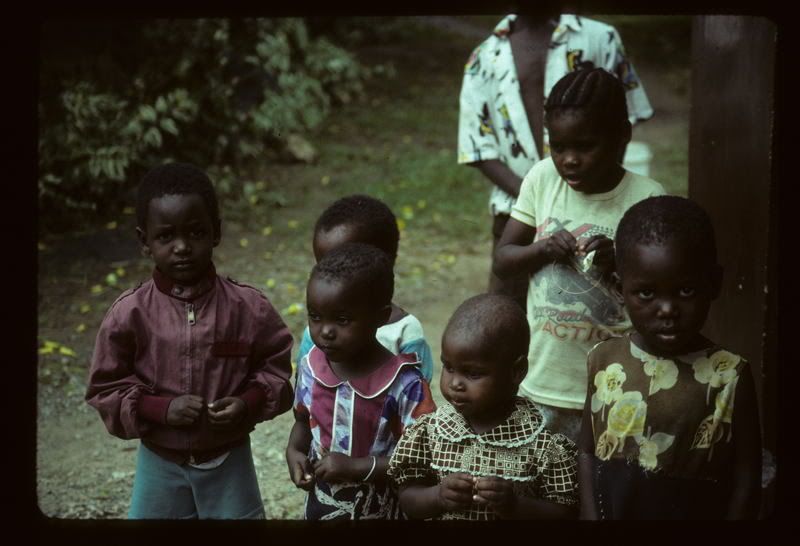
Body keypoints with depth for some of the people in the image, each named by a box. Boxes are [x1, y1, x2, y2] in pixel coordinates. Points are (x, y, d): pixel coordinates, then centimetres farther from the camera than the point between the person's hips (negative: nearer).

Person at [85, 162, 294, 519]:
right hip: (160, 465, 0)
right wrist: (160, 409, -20)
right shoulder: (129, 314, -12)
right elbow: (105, 389, -6)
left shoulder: (248, 307, -12)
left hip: (229, 461, 0)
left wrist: (249, 403, -18)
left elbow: (280, 366, 0)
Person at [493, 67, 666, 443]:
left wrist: (620, 265, -24)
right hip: (540, 384, 3)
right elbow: (502, 260, 5)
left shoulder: (646, 198, -11)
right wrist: (542, 249, -15)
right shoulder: (542, 179, -2)